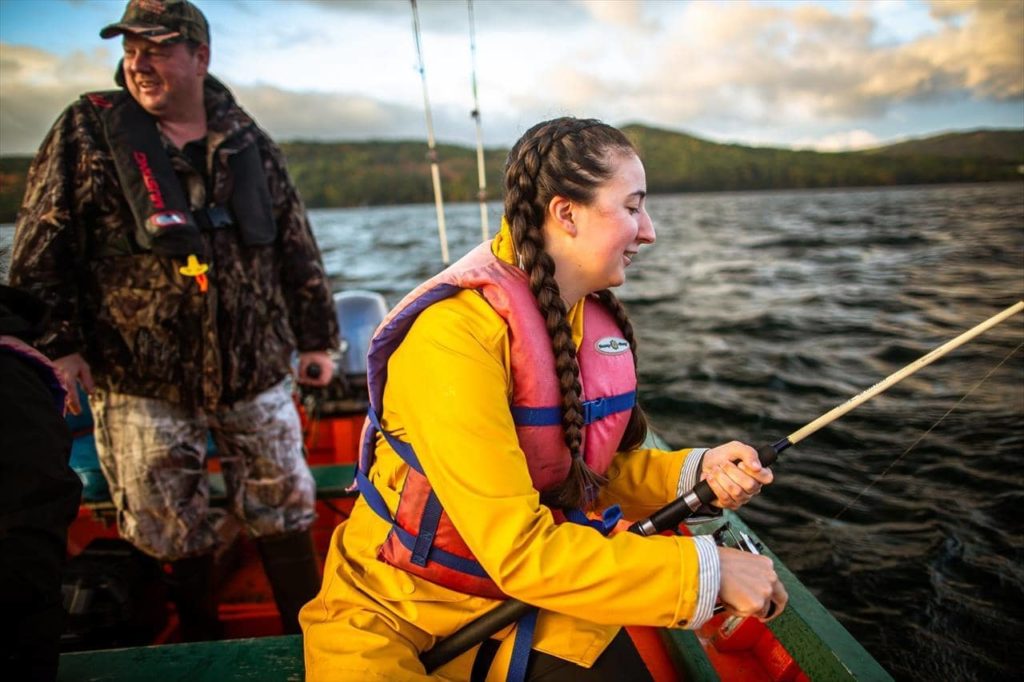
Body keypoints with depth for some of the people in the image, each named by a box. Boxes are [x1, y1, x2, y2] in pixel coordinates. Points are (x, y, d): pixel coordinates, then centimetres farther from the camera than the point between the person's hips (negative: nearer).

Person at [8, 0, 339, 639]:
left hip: (254, 369, 2)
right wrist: (57, 343, -9)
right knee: (167, 531, 7)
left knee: (285, 511, 10)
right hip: (139, 378, -1)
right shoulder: (88, 130, 1)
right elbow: (40, 247, -1)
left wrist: (316, 336, 11)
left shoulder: (248, 141, 7)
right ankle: (202, 648, 31)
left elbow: (296, 246, 11)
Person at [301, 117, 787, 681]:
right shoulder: (457, 331, -26)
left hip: (529, 599, 6)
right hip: (397, 613, -5)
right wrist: (706, 569, -23)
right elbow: (517, 550, -28)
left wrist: (693, 472, -9)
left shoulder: (599, 320, -3)